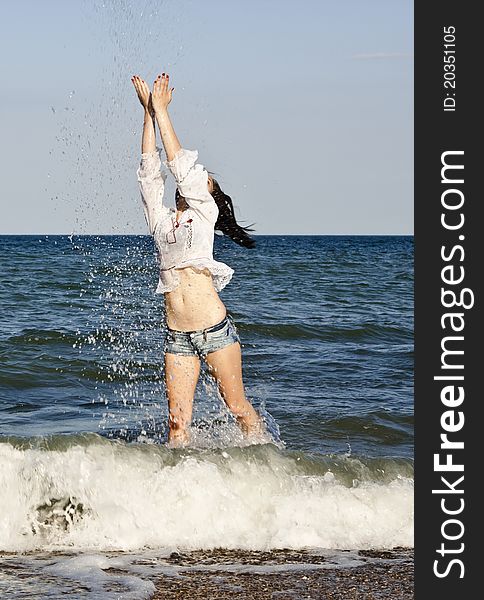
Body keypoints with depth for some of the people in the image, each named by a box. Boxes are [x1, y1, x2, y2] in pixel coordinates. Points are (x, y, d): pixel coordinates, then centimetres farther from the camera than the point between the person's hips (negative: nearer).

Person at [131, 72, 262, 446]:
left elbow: (181, 164, -1)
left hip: (216, 329, -3)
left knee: (238, 407, 4)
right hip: (177, 336, 3)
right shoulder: (161, 220, 14)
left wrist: (161, 109, 2)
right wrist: (148, 110, 7)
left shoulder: (205, 214, 5)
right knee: (178, 420, -1)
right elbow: (150, 170, 10)